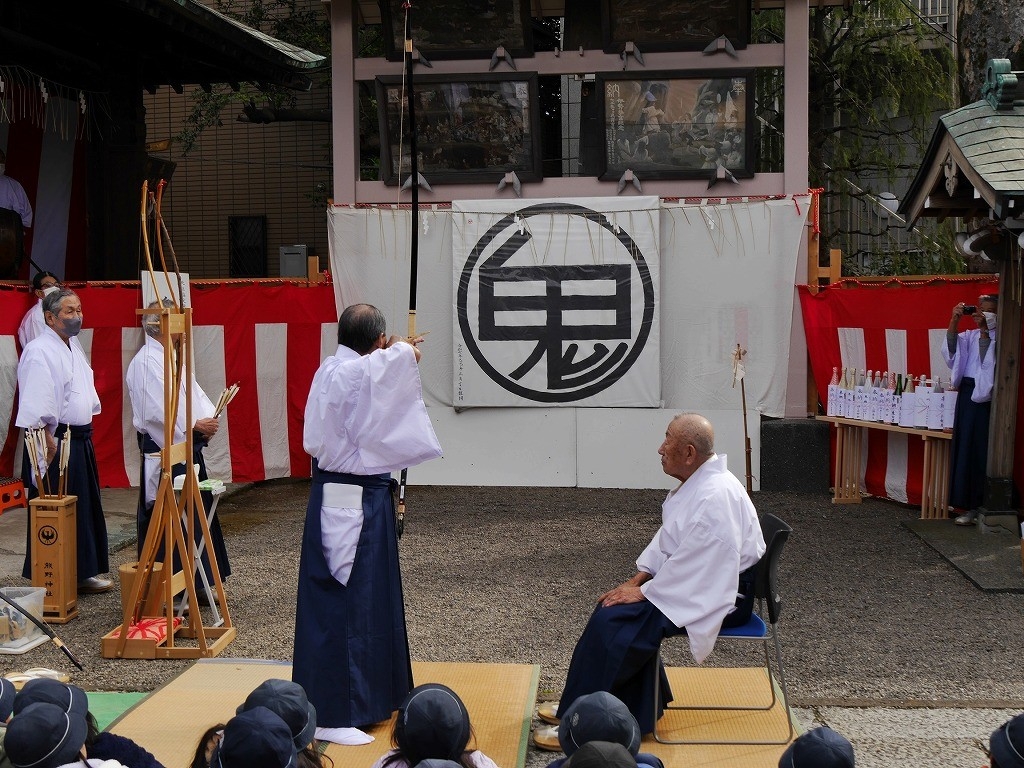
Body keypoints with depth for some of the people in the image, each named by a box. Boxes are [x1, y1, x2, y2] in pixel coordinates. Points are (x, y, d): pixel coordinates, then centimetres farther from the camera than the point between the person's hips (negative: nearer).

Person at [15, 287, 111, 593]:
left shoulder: (74, 346, 14)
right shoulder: (39, 352, -16)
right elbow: (36, 408, -22)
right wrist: (48, 442, -24)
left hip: (81, 442, 10)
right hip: (55, 444, -10)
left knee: (85, 509, 15)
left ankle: (83, 574, 26)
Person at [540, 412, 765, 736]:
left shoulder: (715, 496, -26)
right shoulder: (697, 482, 7)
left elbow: (694, 564, -26)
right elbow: (667, 539, 15)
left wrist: (644, 591, -17)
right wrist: (638, 579, 5)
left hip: (720, 597, -10)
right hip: (692, 583, 10)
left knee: (614, 620, -17)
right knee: (612, 609, 0)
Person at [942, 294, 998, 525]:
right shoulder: (971, 335, 13)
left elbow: (989, 359, -16)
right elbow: (952, 346, -4)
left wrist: (984, 329, -21)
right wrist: (954, 320, -16)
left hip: (988, 396, -5)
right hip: (967, 393, 5)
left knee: (981, 450, -5)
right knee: (964, 447, 7)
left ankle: (979, 506, 0)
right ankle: (966, 501, 14)